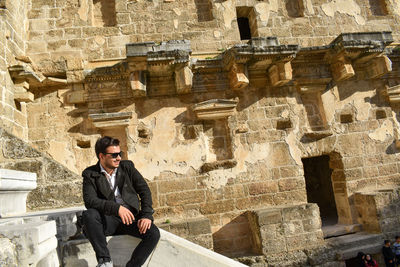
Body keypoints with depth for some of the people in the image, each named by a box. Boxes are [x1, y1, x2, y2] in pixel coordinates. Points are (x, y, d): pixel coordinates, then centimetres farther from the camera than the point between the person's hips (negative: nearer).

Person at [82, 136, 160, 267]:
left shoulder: (127, 167, 8)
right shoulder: (90, 174, 1)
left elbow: (144, 190, 3)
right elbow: (89, 200, -15)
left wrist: (146, 215, -12)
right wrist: (116, 208, -30)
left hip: (130, 217, 1)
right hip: (107, 220, -1)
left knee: (153, 233, -25)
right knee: (88, 214, -32)